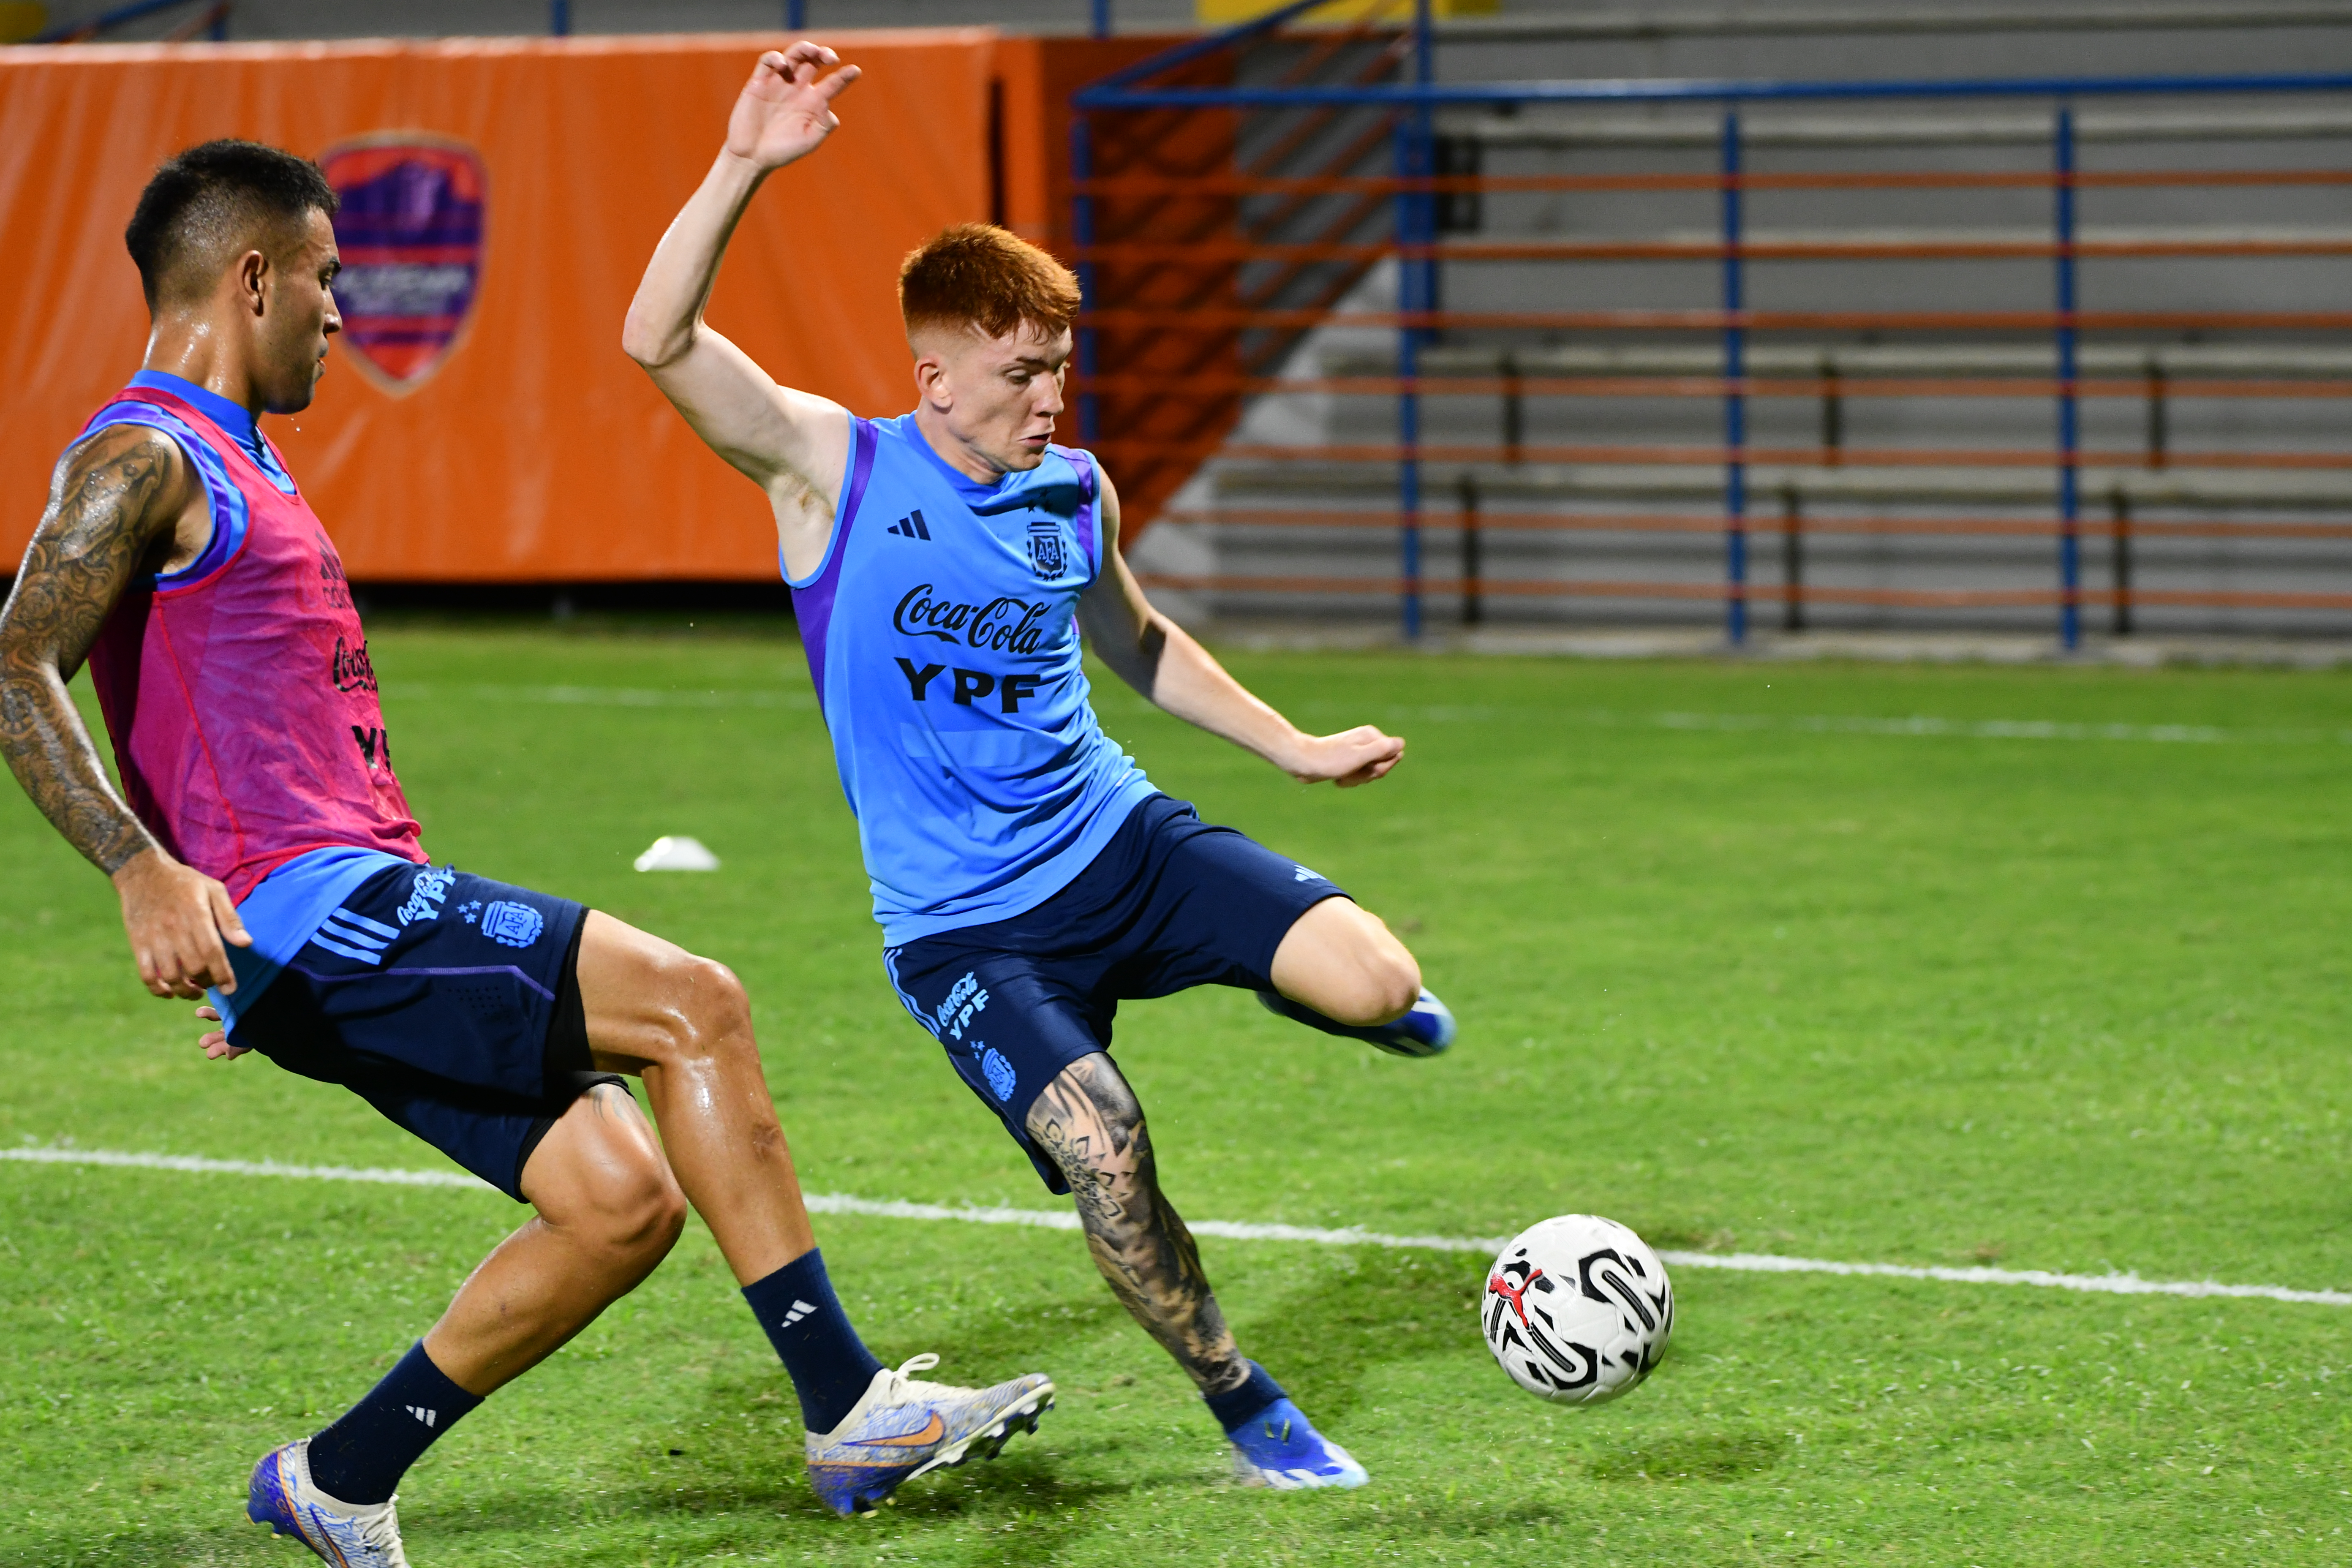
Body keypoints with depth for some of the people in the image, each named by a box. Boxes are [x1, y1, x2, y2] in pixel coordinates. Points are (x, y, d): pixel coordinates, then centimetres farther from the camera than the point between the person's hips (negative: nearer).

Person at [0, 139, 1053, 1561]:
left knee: (625, 1201, 1)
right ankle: (850, 1407, -12)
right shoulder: (144, 460, -7)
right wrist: (146, 873, -31)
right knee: (694, 1006, -16)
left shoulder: (234, 460, 23)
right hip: (307, 909, -10)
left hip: (366, 899, 10)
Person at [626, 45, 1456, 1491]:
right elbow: (659, 341, -21)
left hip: (1118, 840, 3)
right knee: (1103, 1155, -23)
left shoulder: (1076, 494, 5)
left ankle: (1333, 990, 21)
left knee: (1375, 979, -20)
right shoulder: (833, 471, -7)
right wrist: (747, 165, -30)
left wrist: (1296, 747, 24)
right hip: (962, 923, -3)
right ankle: (1240, 1403, 3)